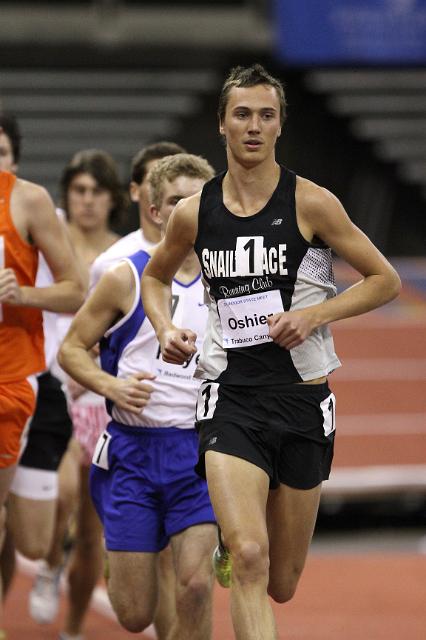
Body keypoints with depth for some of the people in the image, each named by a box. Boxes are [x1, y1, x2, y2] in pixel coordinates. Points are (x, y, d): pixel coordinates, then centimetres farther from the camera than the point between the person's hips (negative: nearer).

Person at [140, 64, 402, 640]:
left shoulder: (310, 203, -5)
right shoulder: (194, 213, 2)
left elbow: (386, 281, 1)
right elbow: (155, 277, 22)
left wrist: (316, 314, -13)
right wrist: (166, 328, 2)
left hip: (302, 396, 0)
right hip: (230, 396, 0)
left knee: (280, 585, 11)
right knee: (249, 559, -23)